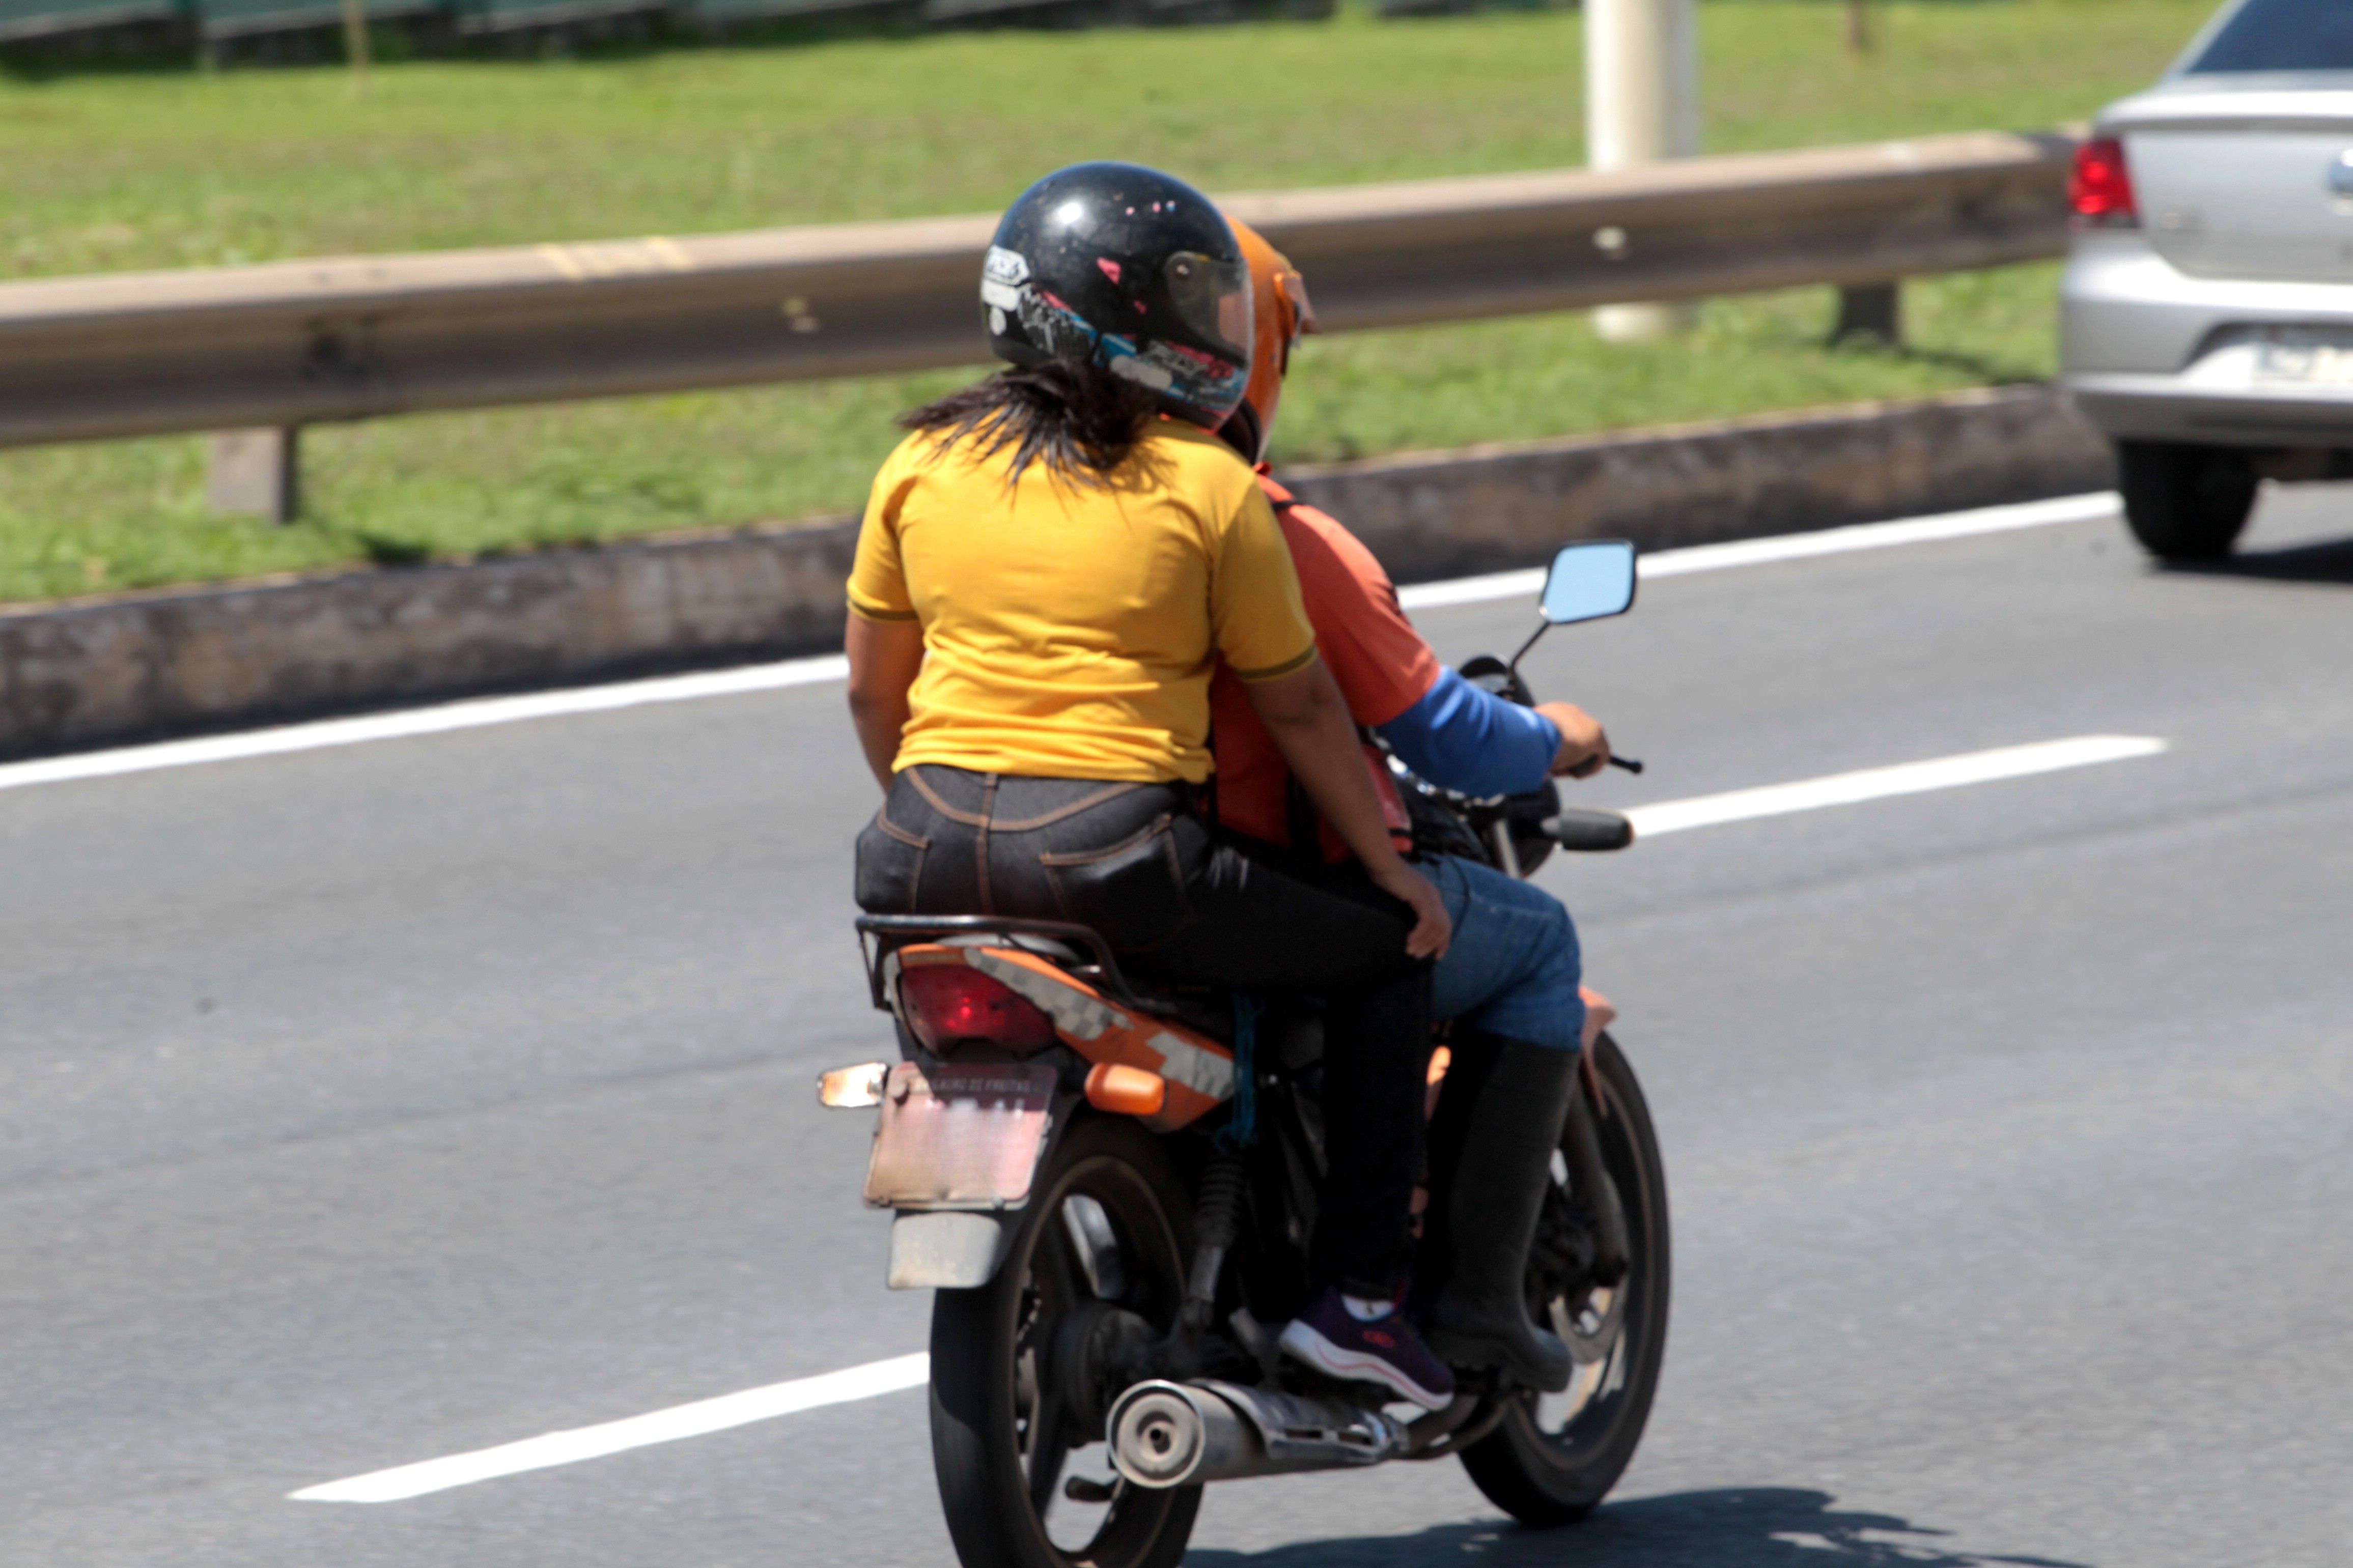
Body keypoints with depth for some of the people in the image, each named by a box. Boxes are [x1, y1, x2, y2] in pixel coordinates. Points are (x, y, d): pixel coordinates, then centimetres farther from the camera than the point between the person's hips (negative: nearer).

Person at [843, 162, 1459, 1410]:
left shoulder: (921, 466, 10)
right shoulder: (1210, 488, -1)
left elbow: (871, 689, 15)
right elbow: (1296, 706, 4)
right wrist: (1393, 871, 15)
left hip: (929, 846, 5)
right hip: (1119, 857, -5)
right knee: (1384, 949, 13)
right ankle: (1359, 1293, 9)